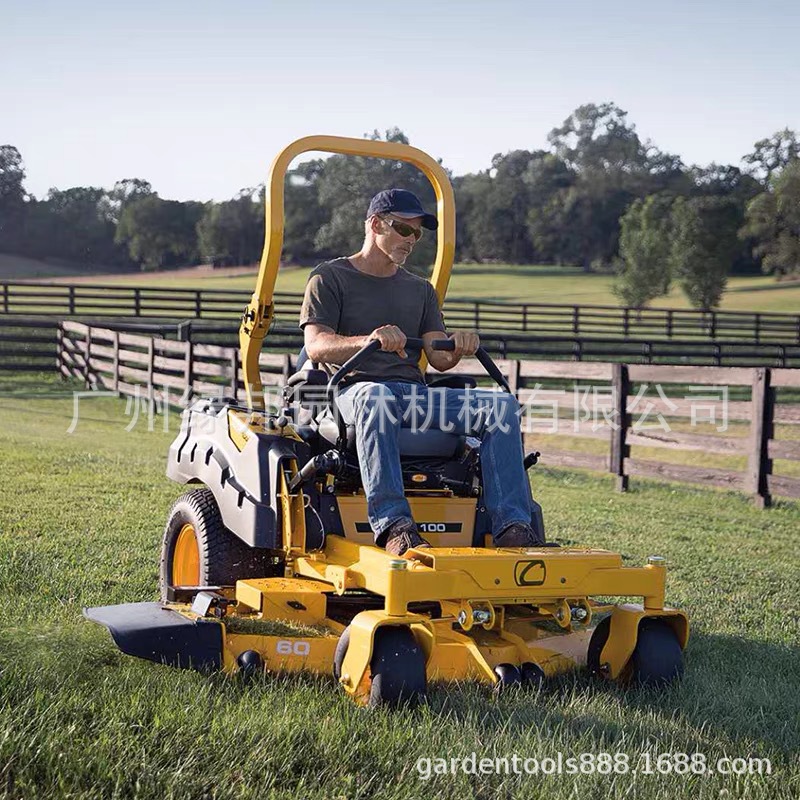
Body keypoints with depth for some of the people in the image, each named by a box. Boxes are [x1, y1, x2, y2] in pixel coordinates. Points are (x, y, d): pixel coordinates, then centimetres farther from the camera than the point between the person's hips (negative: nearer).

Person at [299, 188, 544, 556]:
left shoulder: (420, 290, 25)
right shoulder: (330, 278, 10)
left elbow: (438, 358, 13)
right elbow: (316, 346, -6)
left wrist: (458, 347, -12)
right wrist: (370, 340, -25)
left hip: (415, 393, 5)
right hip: (354, 391, -5)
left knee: (502, 404, -18)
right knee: (376, 396, -42)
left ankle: (512, 526, -29)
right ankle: (393, 525, -49)